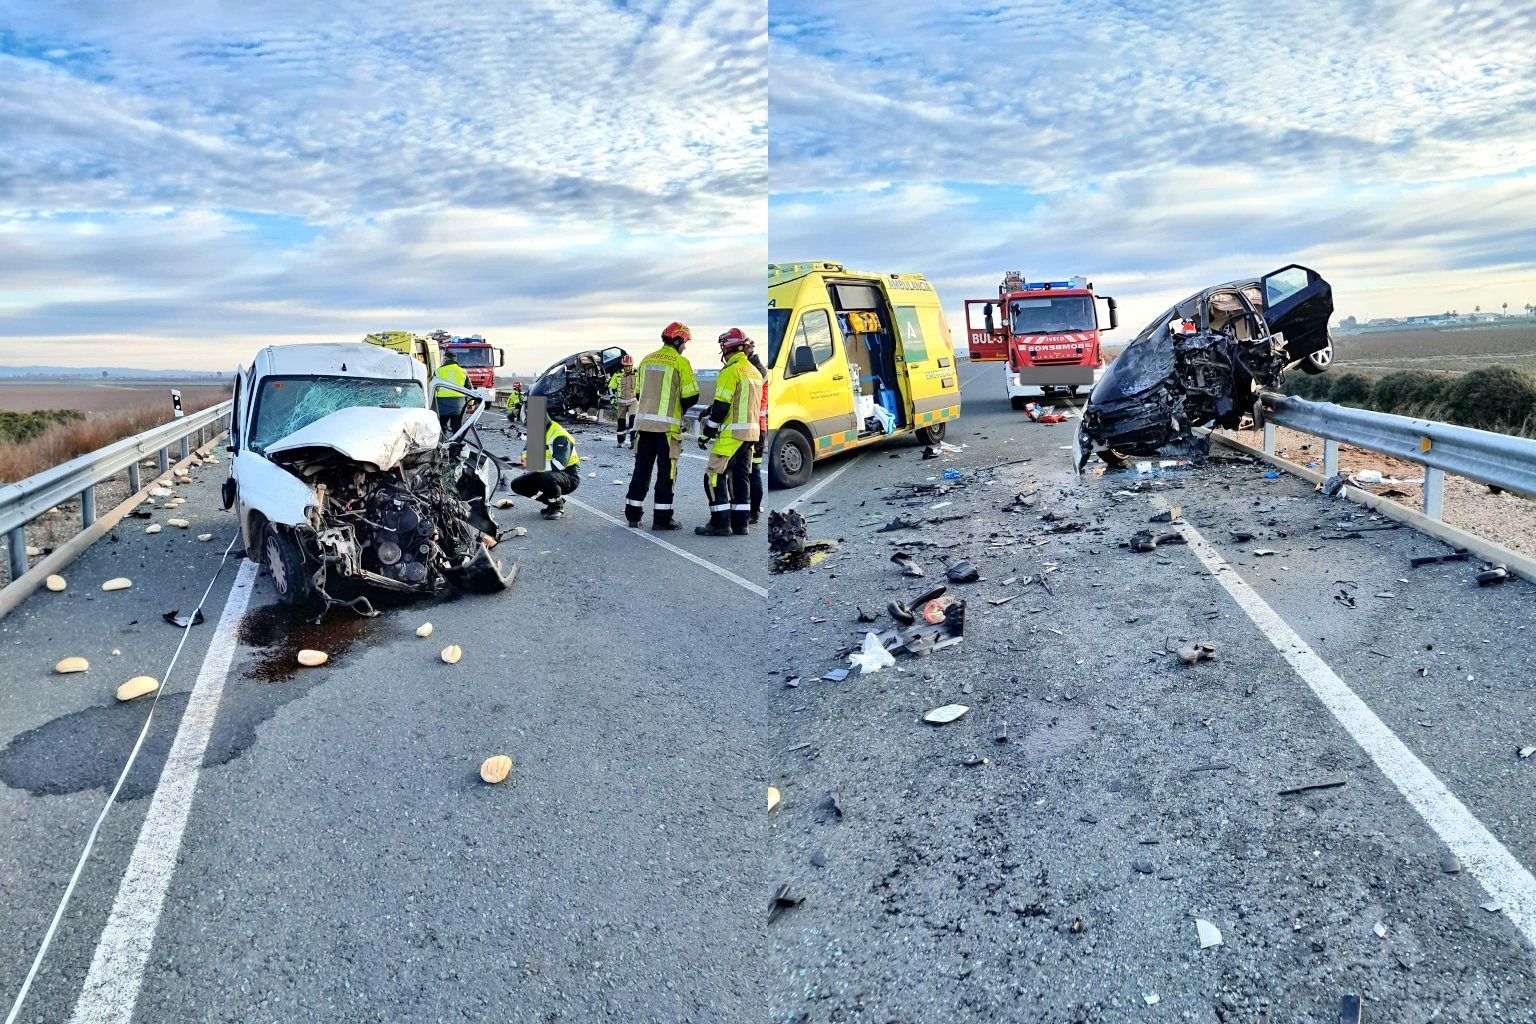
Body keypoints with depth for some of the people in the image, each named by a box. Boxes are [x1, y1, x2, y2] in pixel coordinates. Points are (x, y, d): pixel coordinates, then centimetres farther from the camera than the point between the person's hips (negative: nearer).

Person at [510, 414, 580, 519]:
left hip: (569, 477, -8)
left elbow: (559, 464, -34)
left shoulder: (560, 436, -23)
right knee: (517, 485, -2)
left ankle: (558, 507, -12)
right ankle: (550, 502, 9)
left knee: (548, 477, -39)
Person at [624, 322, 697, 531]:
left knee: (642, 468, 12)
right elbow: (691, 396, -8)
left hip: (644, 421, 5)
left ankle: (633, 514, 17)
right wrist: (681, 407, 11)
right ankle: (662, 518, 3)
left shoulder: (646, 360, 11)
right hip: (668, 424, -5)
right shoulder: (681, 362, -7)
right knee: (666, 471, 1)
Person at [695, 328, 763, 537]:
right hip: (751, 432, 9)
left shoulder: (730, 371, -12)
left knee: (715, 475, -4)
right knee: (741, 476, 12)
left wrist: (706, 433, -8)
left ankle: (720, 524, -8)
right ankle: (740, 524, 14)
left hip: (732, 433, -9)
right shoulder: (755, 372, 16)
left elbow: (721, 406, -15)